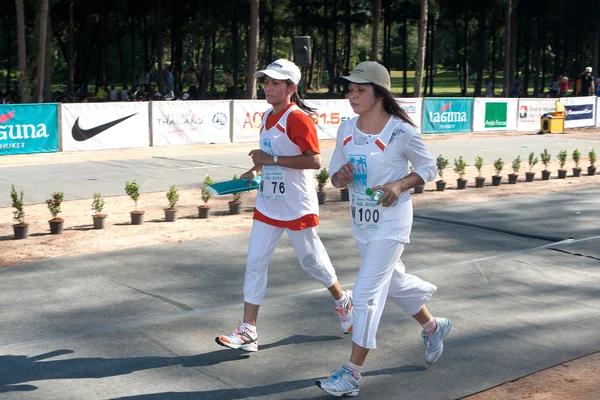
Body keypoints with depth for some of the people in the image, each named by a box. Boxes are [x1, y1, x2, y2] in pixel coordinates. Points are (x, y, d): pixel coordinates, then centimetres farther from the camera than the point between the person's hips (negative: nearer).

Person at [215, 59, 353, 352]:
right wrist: (255, 171, 10)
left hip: (297, 207, -7)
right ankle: (247, 332, 5)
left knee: (311, 261, 10)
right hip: (267, 205, 8)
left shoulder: (298, 119, -17)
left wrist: (273, 159, -26)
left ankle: (342, 301, 38)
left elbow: (314, 161, -24)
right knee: (255, 263, 1)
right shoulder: (267, 117, 9)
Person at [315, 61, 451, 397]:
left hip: (391, 222, -7)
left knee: (367, 293, -9)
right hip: (360, 221, 7)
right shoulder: (347, 130, 0)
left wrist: (399, 185, -22)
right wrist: (341, 177, -16)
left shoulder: (402, 132, -17)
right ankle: (433, 327, 49)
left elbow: (428, 169, -6)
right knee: (394, 281, 23)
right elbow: (336, 176, 7)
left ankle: (353, 373, 2)